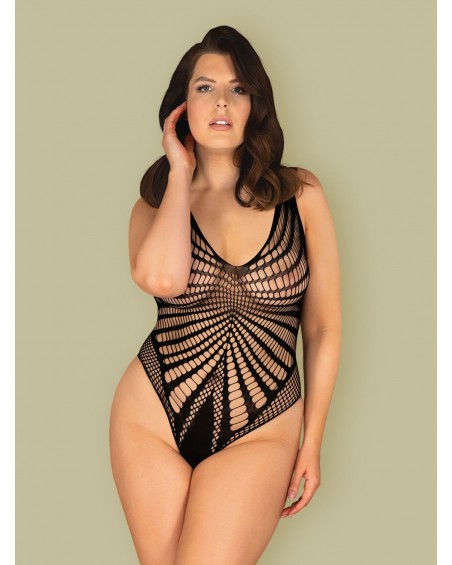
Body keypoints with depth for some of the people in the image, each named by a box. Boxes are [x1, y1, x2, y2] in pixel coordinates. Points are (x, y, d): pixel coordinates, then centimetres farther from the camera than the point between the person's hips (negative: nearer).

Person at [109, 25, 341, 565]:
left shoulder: (300, 195, -2)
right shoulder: (157, 202, 2)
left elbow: (323, 327, 2)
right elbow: (162, 278, -23)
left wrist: (312, 442, 4)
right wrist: (181, 172, -9)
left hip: (262, 431, -1)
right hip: (152, 416, 2)